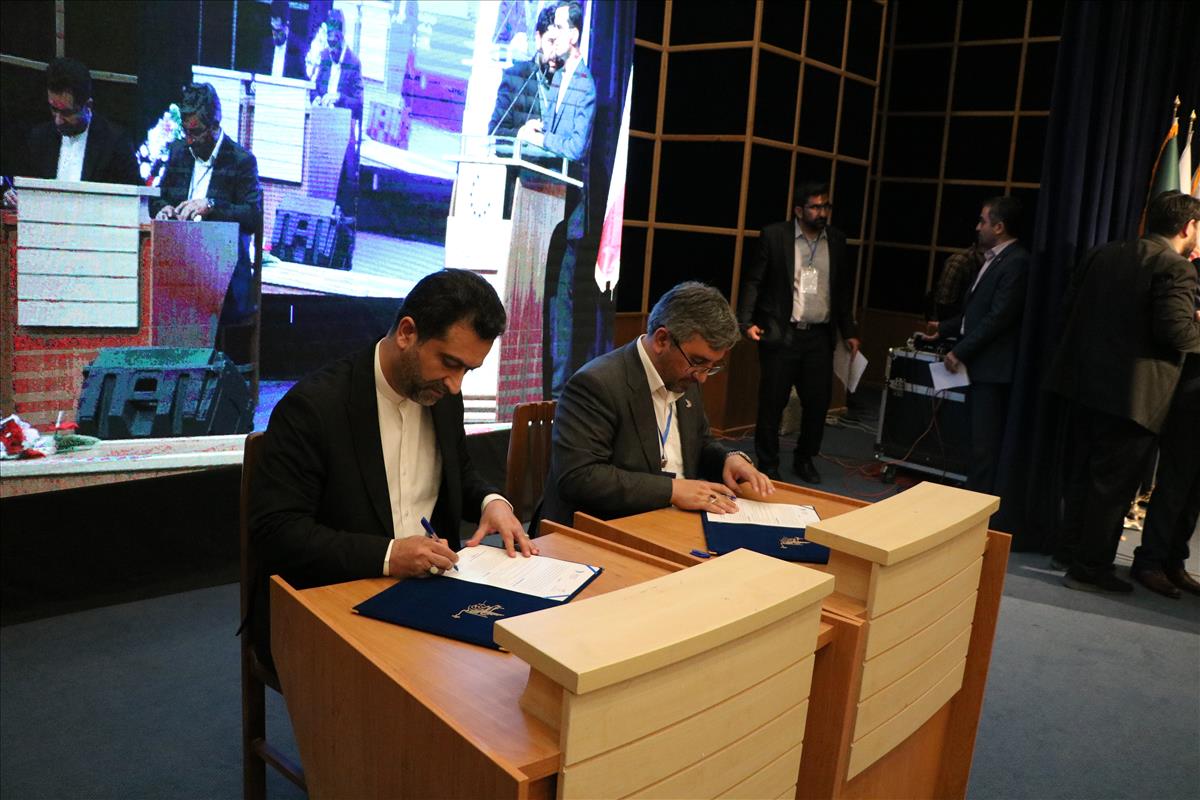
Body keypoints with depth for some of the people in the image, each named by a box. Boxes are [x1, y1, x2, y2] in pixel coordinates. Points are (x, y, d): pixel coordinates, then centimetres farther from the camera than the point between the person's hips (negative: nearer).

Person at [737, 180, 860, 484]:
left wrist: (849, 331, 14)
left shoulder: (837, 240, 9)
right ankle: (768, 465, 17)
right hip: (781, 334, -4)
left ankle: (805, 459, 27)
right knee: (772, 403, 2)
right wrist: (746, 322, -13)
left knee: (818, 402, 7)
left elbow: (844, 288, 16)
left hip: (820, 336, 4)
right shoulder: (774, 235, -3)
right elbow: (753, 281, -3)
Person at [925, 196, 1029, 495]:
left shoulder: (1015, 262, -16)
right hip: (977, 362, 10)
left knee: (986, 442, -4)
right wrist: (946, 328, 22)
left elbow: (998, 317, -20)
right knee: (976, 438, 15)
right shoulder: (993, 258, 15)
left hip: (992, 367, -10)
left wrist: (960, 352, -17)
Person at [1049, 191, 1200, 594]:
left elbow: (1070, 303, 10)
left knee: (1081, 470, 19)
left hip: (1084, 380, 7)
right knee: (1113, 483, 4)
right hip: (1131, 392, -7)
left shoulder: (1102, 254, 8)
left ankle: (1071, 549, 31)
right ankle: (1090, 568, 11)